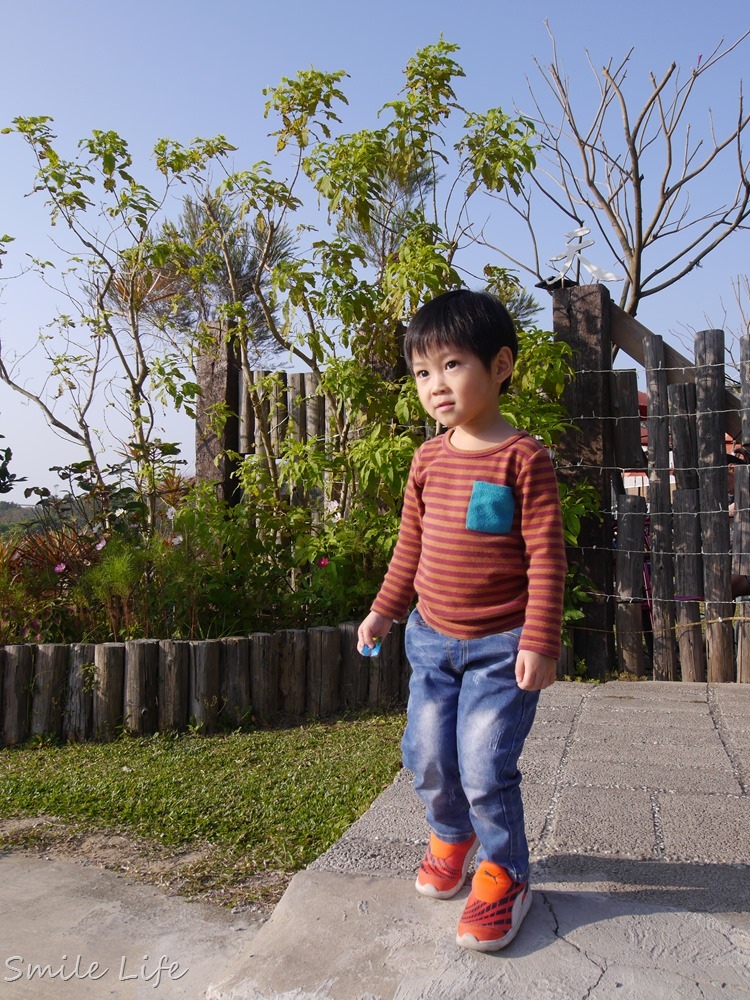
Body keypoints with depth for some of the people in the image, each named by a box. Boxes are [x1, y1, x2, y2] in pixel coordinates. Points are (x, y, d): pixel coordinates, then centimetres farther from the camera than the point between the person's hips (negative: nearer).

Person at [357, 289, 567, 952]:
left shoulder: (523, 457, -13)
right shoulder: (429, 460, 4)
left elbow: (546, 556, -14)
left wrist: (540, 641, -17)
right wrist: (384, 611, 16)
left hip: (501, 646, -5)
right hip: (432, 638, 6)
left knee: (485, 767, -4)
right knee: (427, 757, 13)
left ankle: (504, 872, 23)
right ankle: (452, 835, 42)